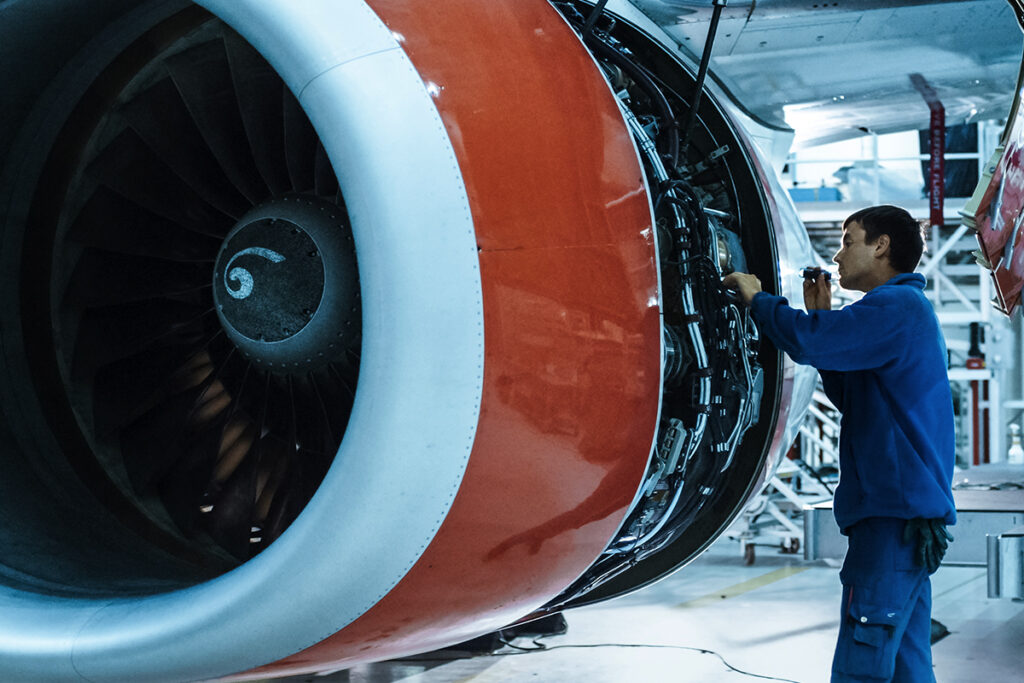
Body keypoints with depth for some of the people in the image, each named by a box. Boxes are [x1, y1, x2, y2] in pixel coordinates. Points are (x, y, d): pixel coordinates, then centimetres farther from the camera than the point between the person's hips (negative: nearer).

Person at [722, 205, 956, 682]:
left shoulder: (897, 304, -10)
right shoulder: (905, 309, 23)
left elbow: (807, 340, -23)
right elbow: (851, 398, 27)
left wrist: (756, 297, -4)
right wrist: (823, 319, 19)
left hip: (895, 513, -11)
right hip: (911, 516, 11)